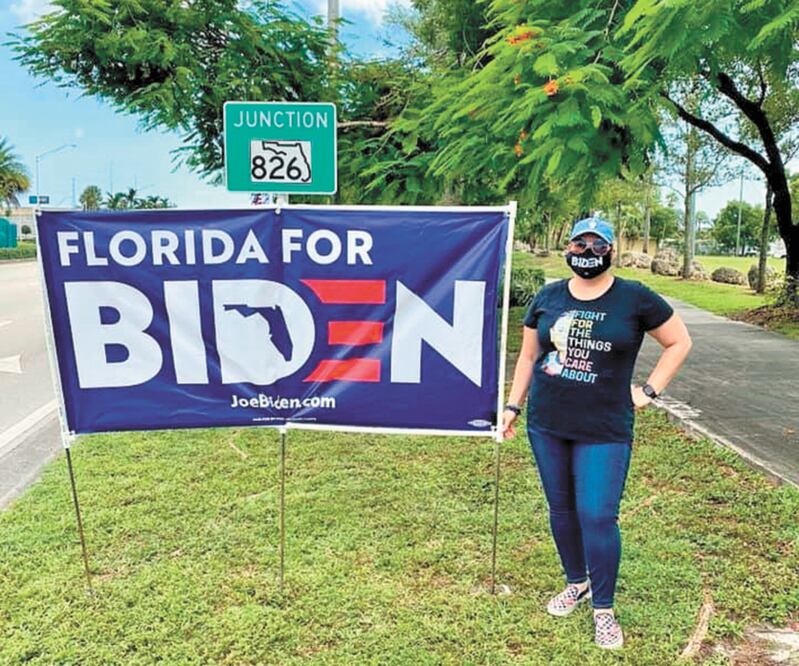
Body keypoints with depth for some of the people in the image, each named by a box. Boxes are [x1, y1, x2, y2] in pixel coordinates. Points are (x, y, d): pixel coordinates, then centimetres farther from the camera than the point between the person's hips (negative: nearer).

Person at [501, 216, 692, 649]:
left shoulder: (635, 298, -5)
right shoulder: (548, 297, 4)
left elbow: (679, 342, 6)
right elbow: (528, 355, 11)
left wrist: (650, 390, -1)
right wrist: (513, 405, 10)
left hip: (604, 429, -3)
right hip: (546, 424, 4)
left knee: (598, 517, -4)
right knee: (561, 509, 14)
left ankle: (603, 610, 18)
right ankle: (576, 582, 38)